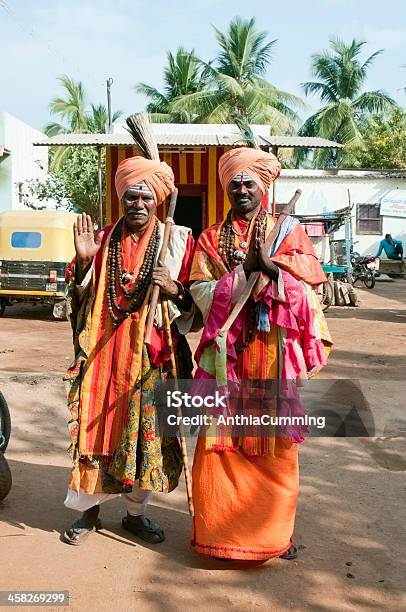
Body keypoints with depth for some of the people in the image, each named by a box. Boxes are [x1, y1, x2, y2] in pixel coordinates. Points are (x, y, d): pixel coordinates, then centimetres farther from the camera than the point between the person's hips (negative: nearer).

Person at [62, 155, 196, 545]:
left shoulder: (178, 240, 2)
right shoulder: (103, 239, 7)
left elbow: (194, 302, 3)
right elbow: (82, 297, 7)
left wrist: (174, 289, -18)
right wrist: (84, 261, -10)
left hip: (152, 355, -1)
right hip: (103, 352, 1)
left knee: (146, 432, 6)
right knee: (96, 428, 6)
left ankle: (136, 512, 26)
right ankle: (88, 509, 25)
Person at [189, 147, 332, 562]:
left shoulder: (288, 231, 11)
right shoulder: (211, 238, 12)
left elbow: (309, 279, -2)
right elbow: (201, 291, 0)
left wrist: (268, 262, -16)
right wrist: (247, 268, -11)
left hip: (274, 354, 0)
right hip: (225, 353, 1)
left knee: (274, 443, 3)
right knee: (220, 440, 1)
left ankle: (273, 531, 19)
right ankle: (217, 525, 16)